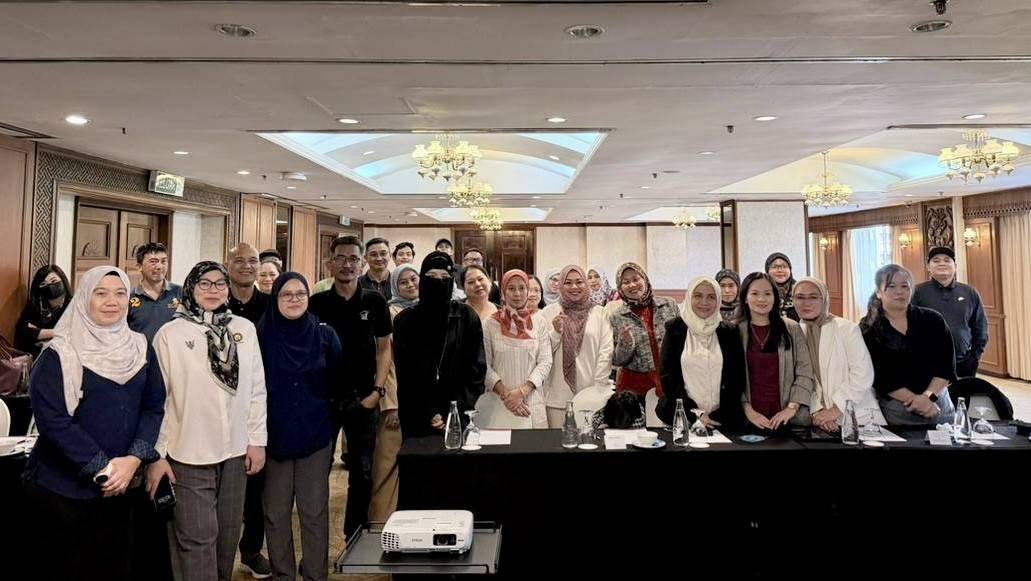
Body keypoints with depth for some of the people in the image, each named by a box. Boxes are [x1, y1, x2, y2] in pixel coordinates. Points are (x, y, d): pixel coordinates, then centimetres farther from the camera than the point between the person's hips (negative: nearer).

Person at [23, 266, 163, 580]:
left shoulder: (140, 347, 2)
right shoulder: (60, 353, -10)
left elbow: (154, 406, 1)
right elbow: (51, 418, -16)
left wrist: (134, 459, -13)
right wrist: (102, 467, -17)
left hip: (122, 484, 4)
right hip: (65, 485, -4)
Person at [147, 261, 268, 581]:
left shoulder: (245, 329, 2)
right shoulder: (170, 333, -5)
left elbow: (257, 390, 5)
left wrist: (257, 440, 4)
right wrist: (156, 455, -5)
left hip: (235, 450, 3)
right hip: (188, 453, -3)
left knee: (228, 534, 16)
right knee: (197, 537, 3)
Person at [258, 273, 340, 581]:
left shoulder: (325, 334, -1)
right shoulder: (261, 334, -3)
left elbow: (338, 382, 7)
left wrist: (332, 420, 8)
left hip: (315, 435, 0)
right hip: (273, 435, 0)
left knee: (315, 512, 7)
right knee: (276, 513, 9)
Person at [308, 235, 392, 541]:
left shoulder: (375, 302, 1)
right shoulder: (317, 303, 1)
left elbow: (384, 348, 4)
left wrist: (377, 390, -4)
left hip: (364, 399, 0)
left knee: (362, 472, 8)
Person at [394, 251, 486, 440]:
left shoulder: (467, 317, 0)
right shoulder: (404, 320, 1)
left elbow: (475, 368, -3)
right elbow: (405, 374, -2)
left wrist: (452, 413, -10)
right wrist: (430, 414, -10)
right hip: (415, 419, 1)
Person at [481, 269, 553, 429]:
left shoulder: (538, 321, 2)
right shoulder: (490, 323, 0)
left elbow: (545, 361, -2)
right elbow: (484, 364, -2)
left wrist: (523, 391, -12)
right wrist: (505, 393, -12)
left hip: (532, 401, 1)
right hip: (499, 402, -1)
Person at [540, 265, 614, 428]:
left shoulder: (599, 313, 4)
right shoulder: (548, 312, 3)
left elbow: (606, 352, 1)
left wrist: (598, 388, -4)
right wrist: (555, 332, -13)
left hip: (590, 394, 0)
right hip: (558, 395, 0)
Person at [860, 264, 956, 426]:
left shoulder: (933, 320, 2)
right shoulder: (867, 330, -6)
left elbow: (946, 364, -3)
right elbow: (879, 376, -10)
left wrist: (929, 396, -16)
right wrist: (915, 399, -17)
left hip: (938, 404, 3)